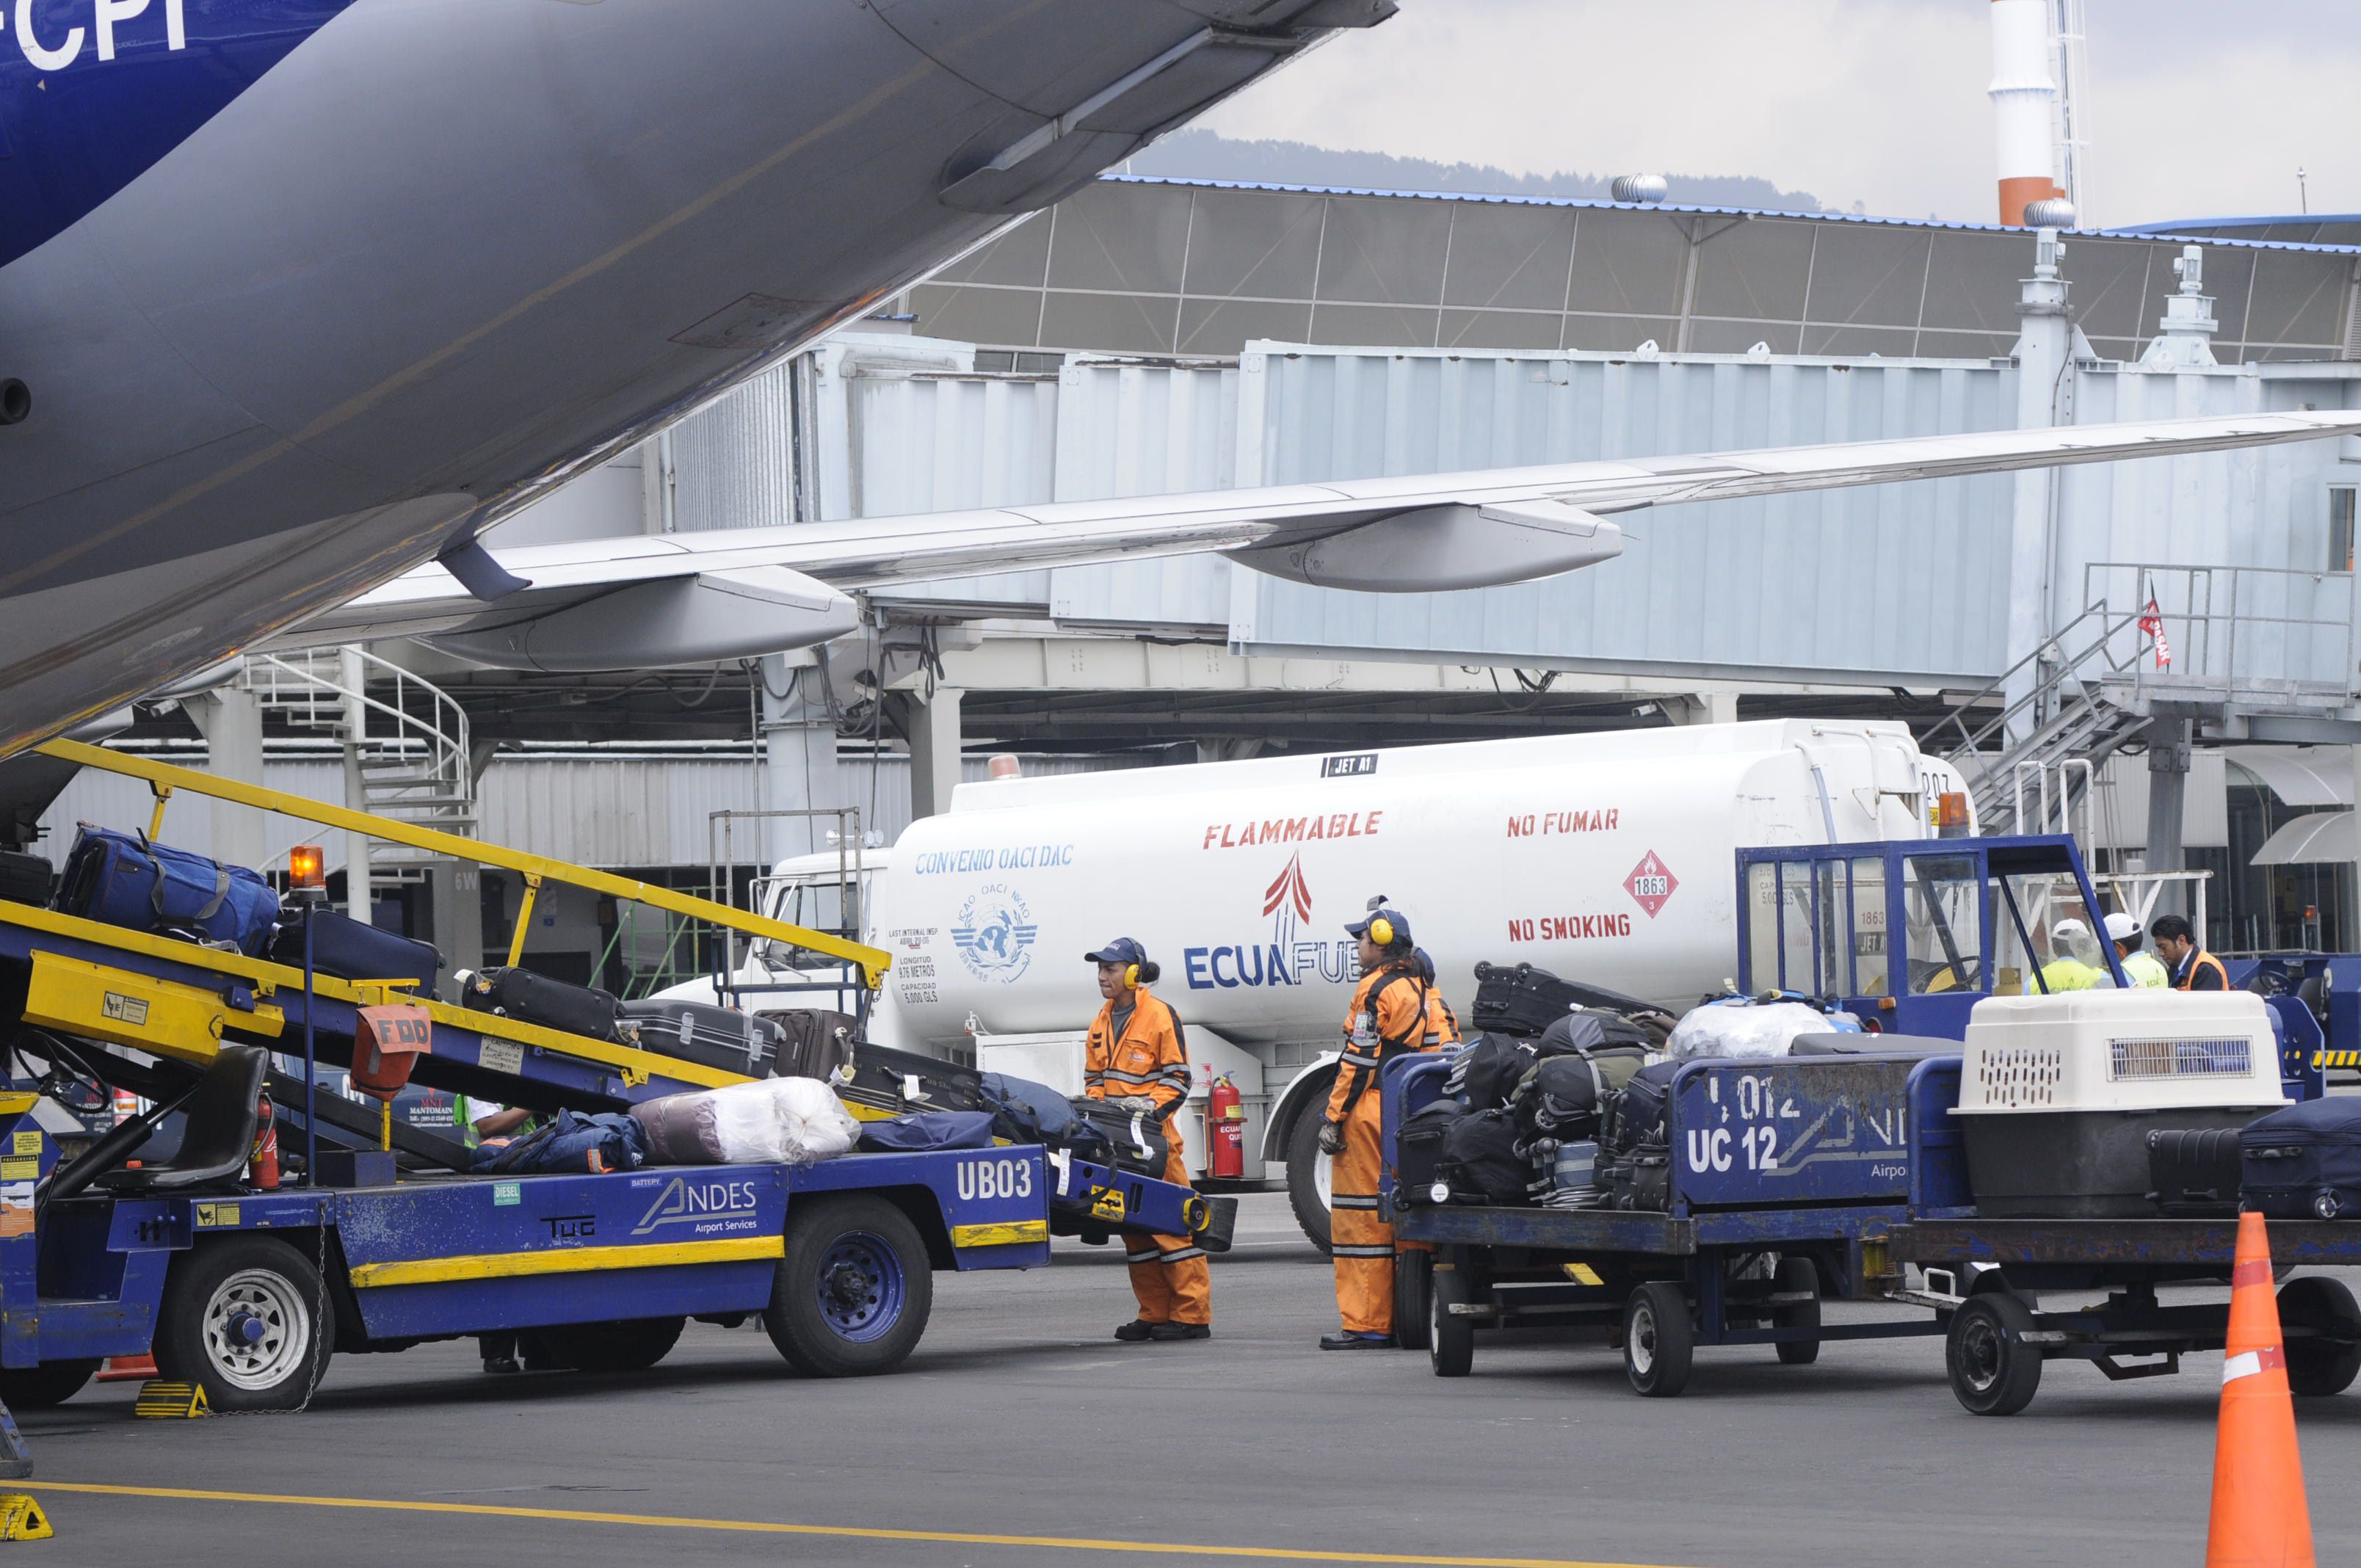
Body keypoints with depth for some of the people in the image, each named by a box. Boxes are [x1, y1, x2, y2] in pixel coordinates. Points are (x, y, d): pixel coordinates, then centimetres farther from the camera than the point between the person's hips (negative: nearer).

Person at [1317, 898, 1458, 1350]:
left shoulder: (1377, 990, -10)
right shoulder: (1423, 989, 16)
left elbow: (1359, 1060, -15)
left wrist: (1334, 1118, -13)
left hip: (1372, 1113, -9)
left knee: (1359, 1217, -6)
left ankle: (1365, 1325, -7)